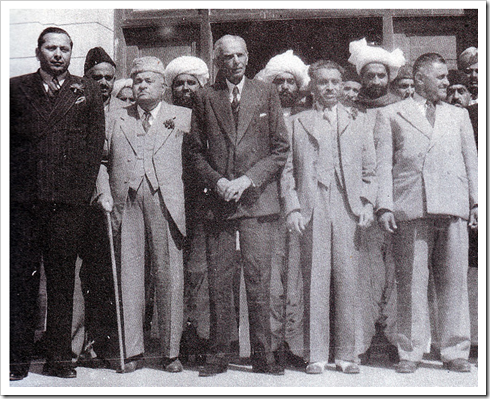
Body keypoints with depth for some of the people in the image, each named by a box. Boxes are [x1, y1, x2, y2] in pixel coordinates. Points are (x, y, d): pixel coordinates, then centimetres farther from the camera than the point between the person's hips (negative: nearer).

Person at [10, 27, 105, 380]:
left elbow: (96, 142, 9)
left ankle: (60, 357, 10)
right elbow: (7, 138, 10)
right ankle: (18, 357, 9)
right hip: (23, 196, 0)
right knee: (21, 277, 2)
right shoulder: (16, 88, 14)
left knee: (63, 278, 3)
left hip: (69, 199, 0)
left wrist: (85, 188, 0)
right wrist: (10, 184, 1)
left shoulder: (87, 91, 14)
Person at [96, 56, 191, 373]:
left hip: (166, 203, -2)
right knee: (129, 278, 2)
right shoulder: (117, 120, 19)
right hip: (126, 205, 2)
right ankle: (133, 351, 11)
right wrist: (104, 193, 5)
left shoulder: (183, 117, 12)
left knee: (169, 278, -2)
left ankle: (171, 352, 8)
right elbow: (103, 161, 20)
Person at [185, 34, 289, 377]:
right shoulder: (206, 98, 11)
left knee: (259, 278, -3)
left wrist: (248, 179, -7)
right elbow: (195, 150, 12)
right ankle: (218, 355, 13)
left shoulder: (267, 94, 9)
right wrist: (216, 181, -5)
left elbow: (281, 149, 5)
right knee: (218, 282, 3)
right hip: (218, 201, 1)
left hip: (258, 198, -1)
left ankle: (263, 355, 8)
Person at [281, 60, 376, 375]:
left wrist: (367, 204, 0)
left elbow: (370, 169, 14)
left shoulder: (358, 122, 17)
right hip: (312, 210, -1)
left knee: (348, 281, 0)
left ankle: (347, 353, 9)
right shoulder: (297, 123, 13)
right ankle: (316, 355, 7)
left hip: (348, 210, 1)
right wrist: (293, 208, -2)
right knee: (314, 281, -1)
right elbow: (288, 170, 9)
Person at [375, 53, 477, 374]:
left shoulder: (459, 115, 24)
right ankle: (410, 352, 7)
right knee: (411, 282, -1)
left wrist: (476, 203, 9)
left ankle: (455, 352, 11)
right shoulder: (391, 115, 14)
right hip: (410, 208, -2)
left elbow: (472, 161, 20)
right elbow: (383, 164, 6)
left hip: (454, 207, 3)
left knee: (455, 281, 2)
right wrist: (385, 205, -4)